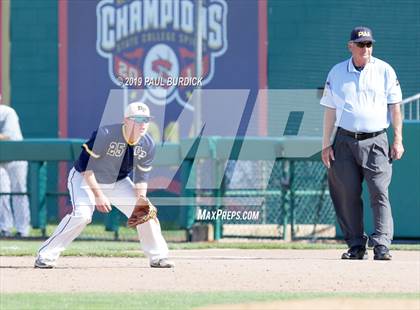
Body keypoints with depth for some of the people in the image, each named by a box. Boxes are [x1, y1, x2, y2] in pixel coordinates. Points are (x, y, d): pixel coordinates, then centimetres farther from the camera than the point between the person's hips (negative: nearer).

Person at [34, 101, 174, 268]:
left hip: (118, 182, 6)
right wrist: (98, 194, -28)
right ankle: (46, 255, -21)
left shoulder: (148, 145, -13)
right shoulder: (104, 135, -32)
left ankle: (158, 257, 15)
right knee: (82, 214, -27)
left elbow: (141, 178, -6)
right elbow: (85, 165, -26)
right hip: (86, 179, -6)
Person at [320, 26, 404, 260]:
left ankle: (381, 245, -16)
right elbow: (330, 110, 11)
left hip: (376, 141, -2)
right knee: (347, 194, 0)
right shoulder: (337, 73, 9)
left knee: (379, 192, -13)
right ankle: (356, 246, 10)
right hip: (345, 141, 2)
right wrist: (326, 144, 5)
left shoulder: (385, 71, 6)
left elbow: (395, 107, 5)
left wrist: (398, 140, -4)